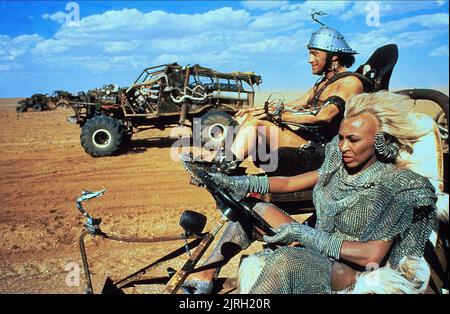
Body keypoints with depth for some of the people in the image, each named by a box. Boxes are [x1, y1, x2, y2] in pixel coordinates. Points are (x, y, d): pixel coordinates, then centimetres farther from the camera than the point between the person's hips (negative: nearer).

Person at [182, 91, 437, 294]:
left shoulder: (397, 186, -16)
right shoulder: (338, 165, 2)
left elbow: (372, 255, -22)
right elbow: (289, 183, 4)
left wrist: (305, 234, -24)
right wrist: (237, 183, -6)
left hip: (352, 271, -7)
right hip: (313, 251, 7)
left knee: (285, 259, -37)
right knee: (258, 209, -2)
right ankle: (204, 281, 0)